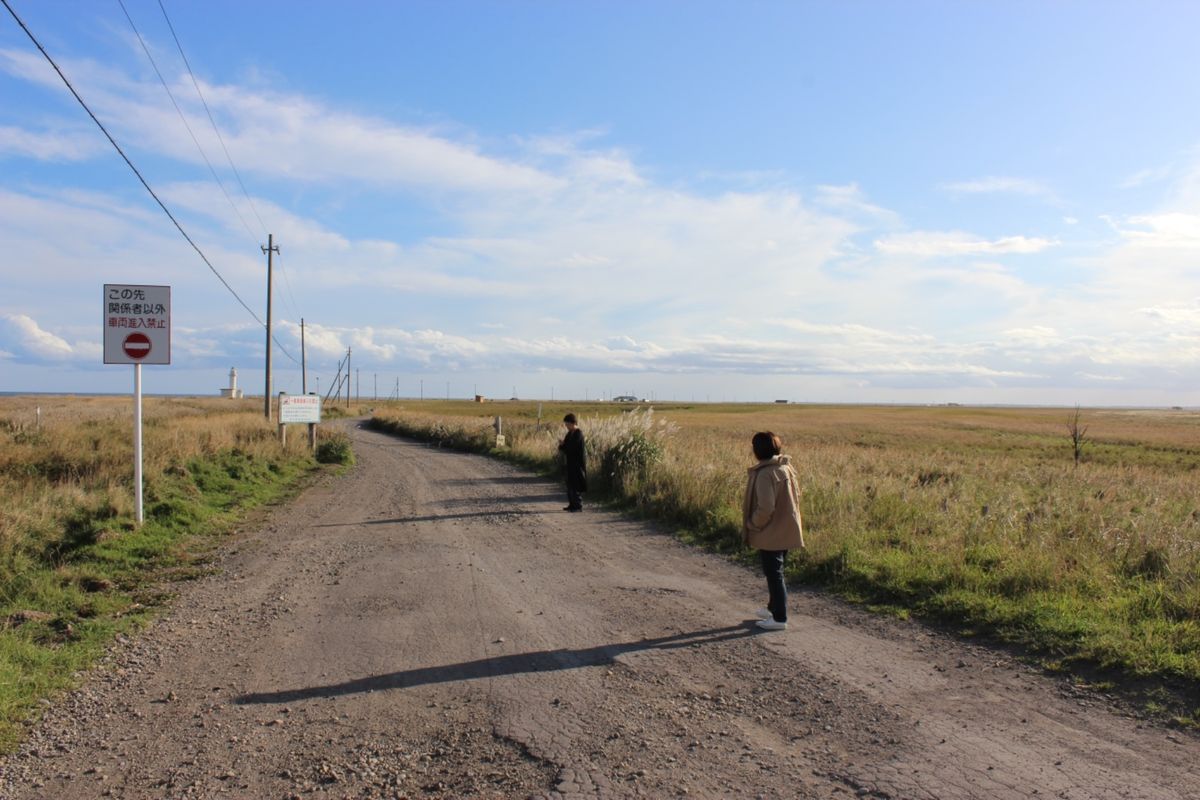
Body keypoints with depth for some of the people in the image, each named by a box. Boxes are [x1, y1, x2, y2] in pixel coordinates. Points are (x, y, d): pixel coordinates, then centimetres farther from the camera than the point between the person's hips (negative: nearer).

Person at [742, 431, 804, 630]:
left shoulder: (765, 474, -23)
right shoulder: (787, 468, 4)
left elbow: (765, 508, -25)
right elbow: (795, 497, 12)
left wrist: (751, 525, -11)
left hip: (771, 534, -9)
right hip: (787, 531, 9)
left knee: (774, 574, 2)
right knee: (776, 572, 22)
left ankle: (779, 618, 9)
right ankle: (774, 608, 36)